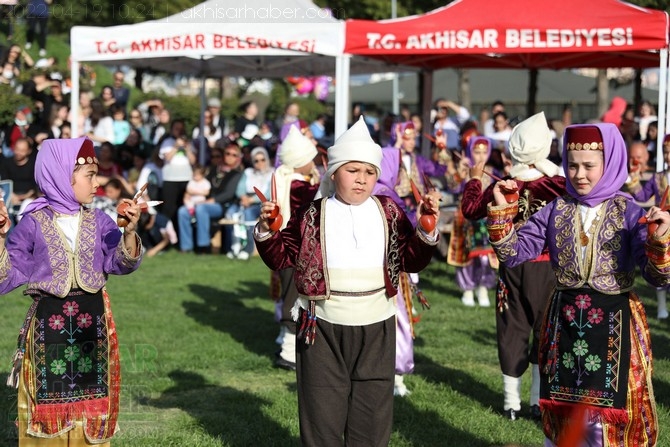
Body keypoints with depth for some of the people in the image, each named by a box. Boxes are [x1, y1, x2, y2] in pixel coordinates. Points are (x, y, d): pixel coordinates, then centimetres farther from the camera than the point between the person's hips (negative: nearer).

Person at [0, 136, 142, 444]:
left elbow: (121, 263, -3)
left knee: (89, 410, 9)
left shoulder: (98, 221, 3)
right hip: (48, 323, -3)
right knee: (48, 405, 4)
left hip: (92, 321, 3)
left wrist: (129, 231, -19)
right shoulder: (33, 224, -7)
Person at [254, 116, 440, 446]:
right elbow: (281, 258, 1)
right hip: (322, 329, -1)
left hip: (375, 329, 2)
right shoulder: (312, 215, 0)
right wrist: (266, 232, -16)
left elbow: (411, 261, 3)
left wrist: (426, 231, -13)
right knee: (321, 411, 6)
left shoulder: (389, 213, 5)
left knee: (372, 413, 10)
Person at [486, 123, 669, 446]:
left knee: (605, 420, -1)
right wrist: (502, 211, -12)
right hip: (564, 321, 3)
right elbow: (514, 253, -1)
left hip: (613, 324, -3)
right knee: (561, 415, 14)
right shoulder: (555, 210, 3)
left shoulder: (628, 212, -7)